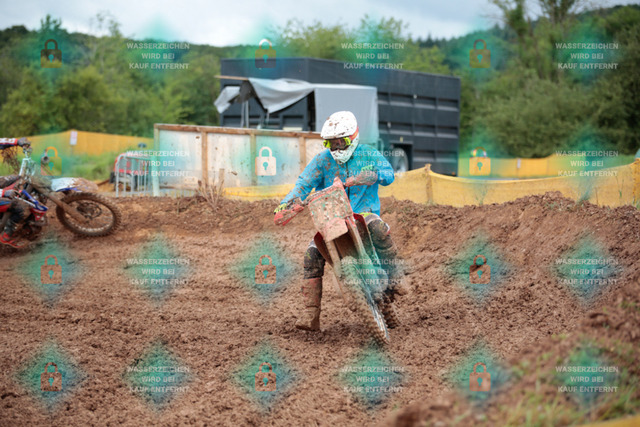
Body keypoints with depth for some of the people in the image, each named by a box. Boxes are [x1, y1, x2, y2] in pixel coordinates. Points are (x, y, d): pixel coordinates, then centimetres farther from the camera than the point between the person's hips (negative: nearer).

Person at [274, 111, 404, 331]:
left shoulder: (368, 155, 2)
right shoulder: (322, 160, 7)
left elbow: (388, 173, -11)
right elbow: (304, 183, 2)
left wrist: (374, 174, -33)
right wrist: (287, 203, -16)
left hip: (363, 212, -2)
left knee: (377, 227, -38)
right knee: (312, 254, -19)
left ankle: (392, 279, -22)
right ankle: (311, 314, -16)